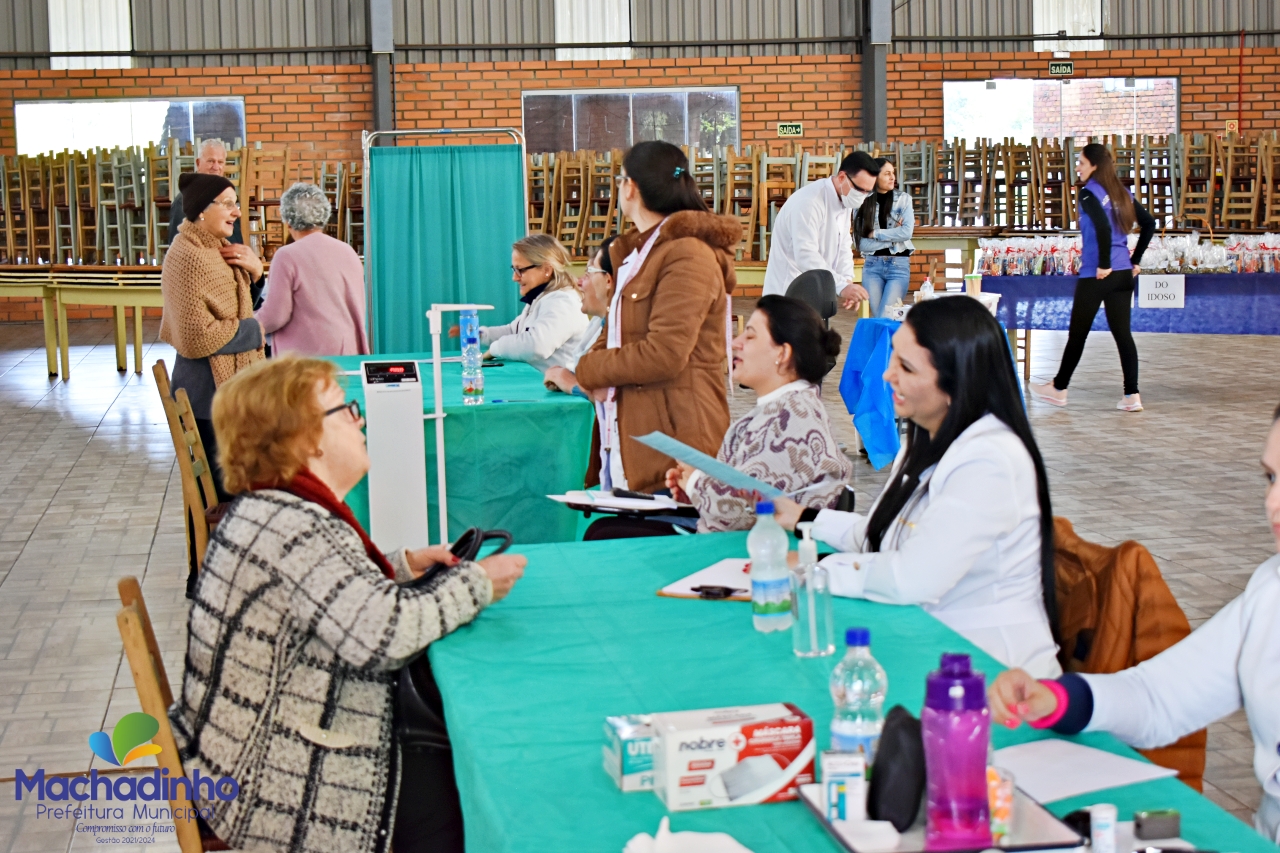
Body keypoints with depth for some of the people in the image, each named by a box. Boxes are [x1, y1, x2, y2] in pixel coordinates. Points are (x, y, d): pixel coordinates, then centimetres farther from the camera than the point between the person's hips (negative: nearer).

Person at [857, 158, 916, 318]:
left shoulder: (903, 199, 2)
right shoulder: (863, 204, 2)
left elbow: (907, 232, -12)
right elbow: (862, 243, -5)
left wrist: (875, 234, -8)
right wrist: (894, 236, -9)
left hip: (898, 264, -2)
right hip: (872, 265, 2)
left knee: (886, 317, -11)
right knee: (877, 317, 0)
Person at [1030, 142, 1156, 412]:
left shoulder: (1089, 193, -10)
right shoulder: (1121, 193, 11)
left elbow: (1103, 226, -25)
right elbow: (1149, 223, 12)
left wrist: (1104, 265, -18)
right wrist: (1136, 260, 13)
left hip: (1096, 276, -7)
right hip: (1124, 274, 7)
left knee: (1077, 333, 7)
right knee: (1122, 332, 7)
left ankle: (1059, 389, 21)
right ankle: (1132, 395, 2)